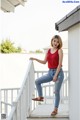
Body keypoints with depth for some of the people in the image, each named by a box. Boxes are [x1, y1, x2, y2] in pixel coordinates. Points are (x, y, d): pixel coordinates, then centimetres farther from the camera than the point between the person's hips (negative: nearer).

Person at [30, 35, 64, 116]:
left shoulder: (59, 51, -7)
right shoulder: (48, 51, 9)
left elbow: (60, 64, -13)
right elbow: (44, 62, 14)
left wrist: (56, 75, -17)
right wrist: (35, 59, 5)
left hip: (58, 72, -6)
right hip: (50, 72, 6)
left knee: (56, 92, -1)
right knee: (37, 81, 2)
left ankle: (55, 109, 11)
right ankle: (40, 97, 19)